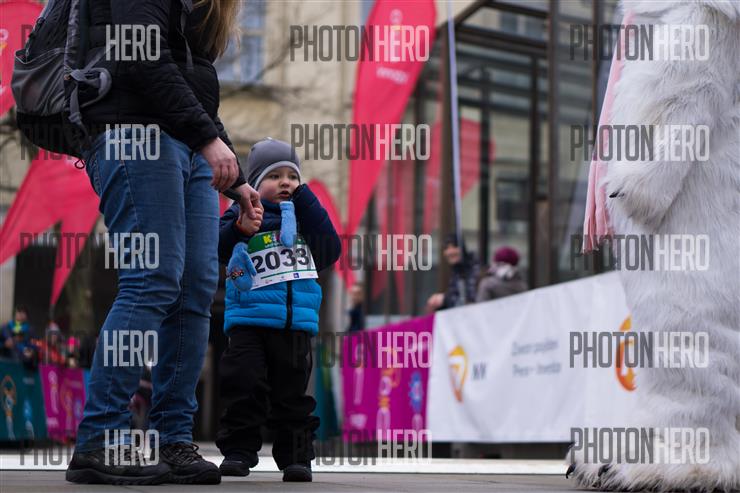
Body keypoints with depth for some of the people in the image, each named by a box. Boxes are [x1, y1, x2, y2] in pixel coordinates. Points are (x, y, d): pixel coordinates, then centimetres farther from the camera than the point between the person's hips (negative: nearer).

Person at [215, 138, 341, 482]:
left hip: (296, 323, 3)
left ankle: (296, 455, 10)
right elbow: (218, 247, -7)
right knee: (244, 389, -7)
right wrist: (240, 228, -27)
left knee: (293, 393, 5)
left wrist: (306, 200, 1)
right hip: (249, 321, -3)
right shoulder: (244, 214, 6)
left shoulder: (304, 217, 17)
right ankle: (238, 451, 0)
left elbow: (331, 250, 3)